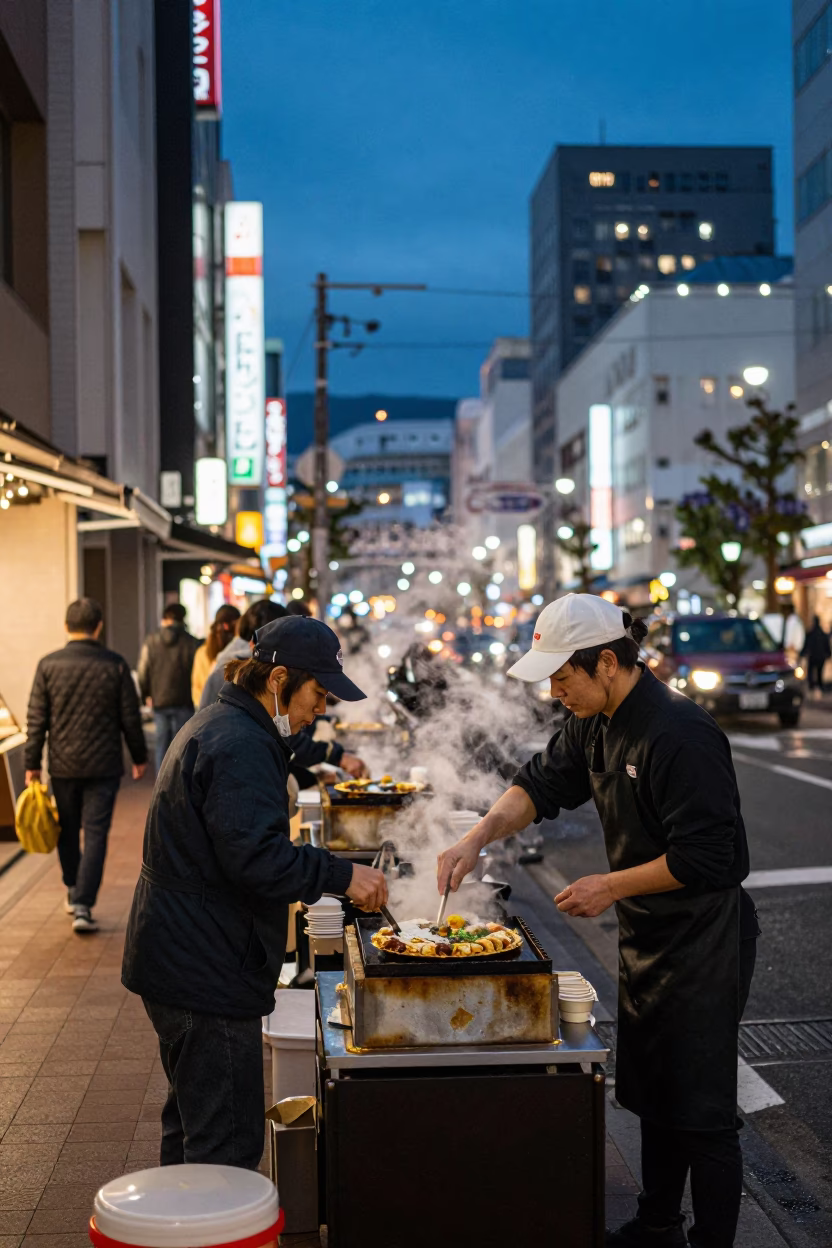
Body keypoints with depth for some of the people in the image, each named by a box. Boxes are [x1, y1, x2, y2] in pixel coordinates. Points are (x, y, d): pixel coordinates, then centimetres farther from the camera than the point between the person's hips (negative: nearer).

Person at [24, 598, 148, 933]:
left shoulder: (48, 665, -4)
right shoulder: (115, 665, -6)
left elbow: (37, 720, -2)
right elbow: (130, 718, -1)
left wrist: (31, 764, 6)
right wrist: (139, 757, 12)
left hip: (62, 765, 2)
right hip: (103, 765, -2)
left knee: (67, 831, 18)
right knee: (95, 834, 1)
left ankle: (73, 892, 32)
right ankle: (83, 906, -6)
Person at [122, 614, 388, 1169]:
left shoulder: (215, 726, 15)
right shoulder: (239, 746, -20)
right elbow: (256, 858, -28)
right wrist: (341, 874, -23)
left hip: (178, 961, 11)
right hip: (207, 974, -11)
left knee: (194, 1124, 23)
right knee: (227, 1143, -4)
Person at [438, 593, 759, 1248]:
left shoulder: (680, 734, -26)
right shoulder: (596, 724, 3)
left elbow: (706, 857, -26)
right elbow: (544, 784, 13)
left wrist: (611, 886, -19)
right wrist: (479, 836, -2)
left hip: (704, 945, -9)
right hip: (645, 938, 9)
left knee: (702, 1114, 0)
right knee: (650, 1094, 21)